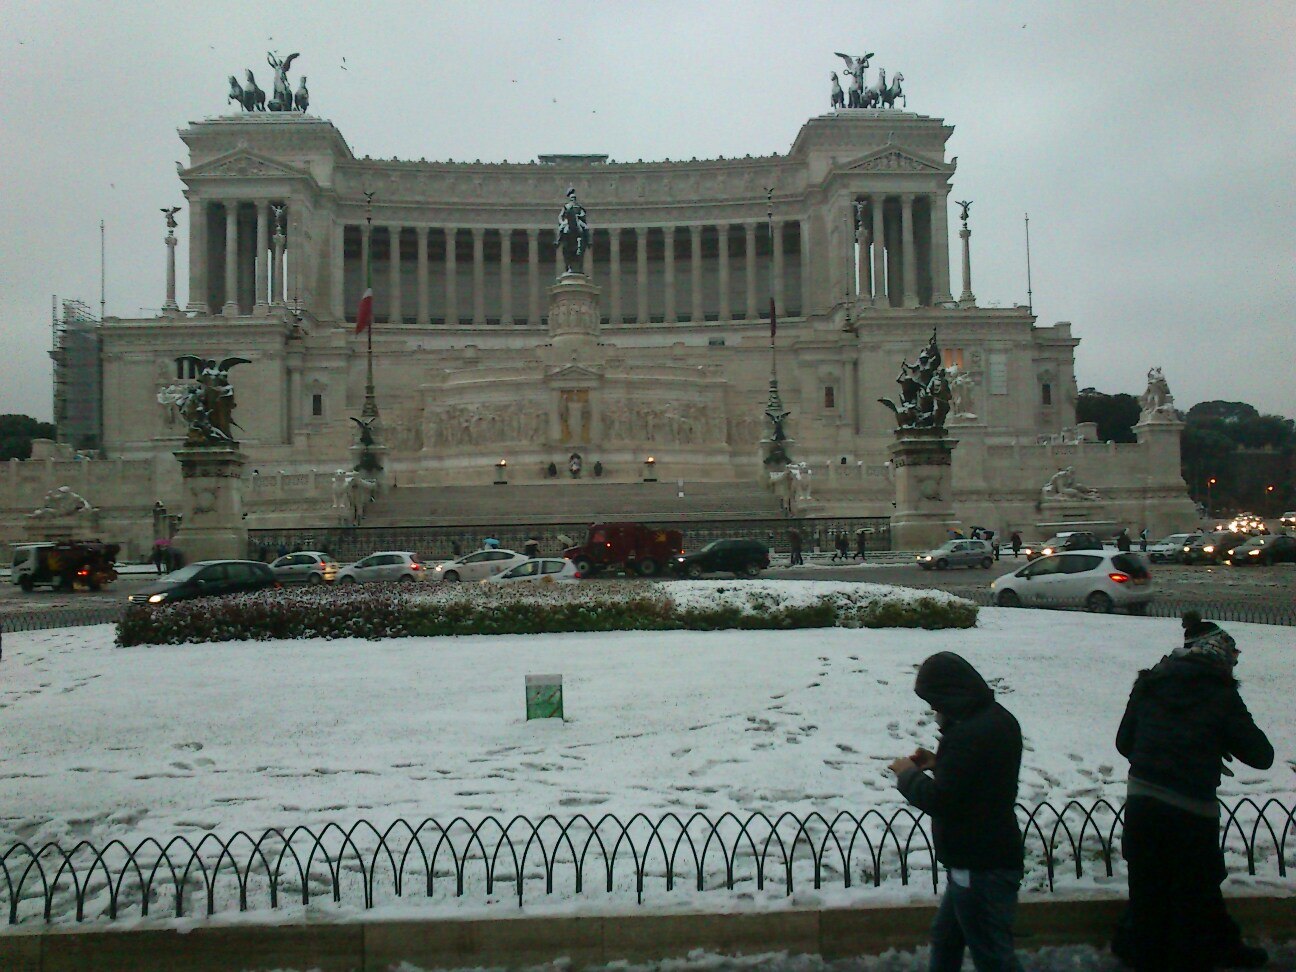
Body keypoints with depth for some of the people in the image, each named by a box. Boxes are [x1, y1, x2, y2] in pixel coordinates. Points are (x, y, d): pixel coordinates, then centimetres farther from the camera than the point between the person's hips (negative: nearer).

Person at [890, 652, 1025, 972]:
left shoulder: (969, 734, -26)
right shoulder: (997, 718, 6)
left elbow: (940, 801, -24)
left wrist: (908, 774, -8)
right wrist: (937, 763, 7)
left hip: (979, 869, -10)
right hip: (990, 858, 10)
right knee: (945, 937, 24)